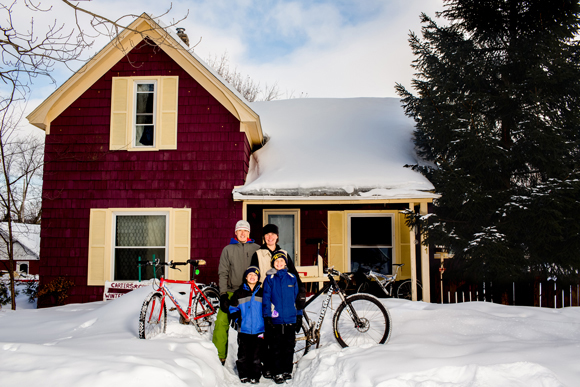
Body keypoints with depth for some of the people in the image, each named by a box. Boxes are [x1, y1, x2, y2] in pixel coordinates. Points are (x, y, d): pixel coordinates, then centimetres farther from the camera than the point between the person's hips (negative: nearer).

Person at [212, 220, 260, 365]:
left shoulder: (256, 249, 8)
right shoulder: (228, 249, 9)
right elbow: (223, 273, 5)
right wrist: (223, 294, -5)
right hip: (232, 292, 0)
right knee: (221, 322, -11)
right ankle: (219, 356, 1)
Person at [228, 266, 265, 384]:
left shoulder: (262, 293, 7)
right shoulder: (239, 293, 5)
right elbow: (232, 308, 11)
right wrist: (236, 319, -2)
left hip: (259, 330, 0)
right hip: (243, 330, 0)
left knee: (256, 354, 4)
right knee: (243, 354, 5)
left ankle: (255, 376, 14)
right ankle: (244, 375, 18)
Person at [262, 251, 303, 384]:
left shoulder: (292, 278, 6)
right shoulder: (269, 279, 0)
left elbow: (297, 297, 11)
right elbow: (266, 298, -1)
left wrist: (299, 315, 10)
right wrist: (267, 316, -7)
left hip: (290, 319, 2)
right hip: (275, 320, -2)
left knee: (289, 347, 10)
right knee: (276, 348, 4)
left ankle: (287, 371, 24)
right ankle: (277, 373, 15)